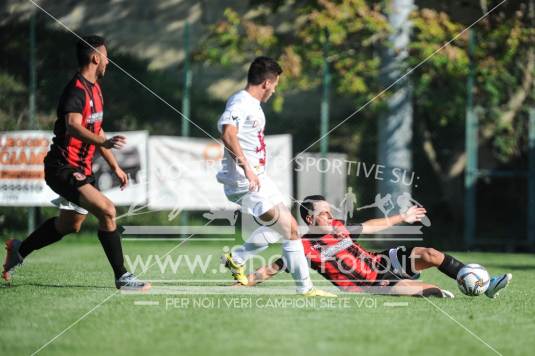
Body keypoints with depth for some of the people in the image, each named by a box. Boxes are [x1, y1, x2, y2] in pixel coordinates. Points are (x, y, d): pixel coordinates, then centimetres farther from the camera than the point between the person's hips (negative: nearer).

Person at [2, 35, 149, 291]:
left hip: (81, 169, 10)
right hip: (63, 168, -10)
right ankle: (122, 277, -17)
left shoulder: (94, 89, 14)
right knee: (107, 210, -22)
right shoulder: (76, 90, -18)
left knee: (68, 225, 20)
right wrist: (104, 142, -52)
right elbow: (73, 126, -35)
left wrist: (115, 167, 25)